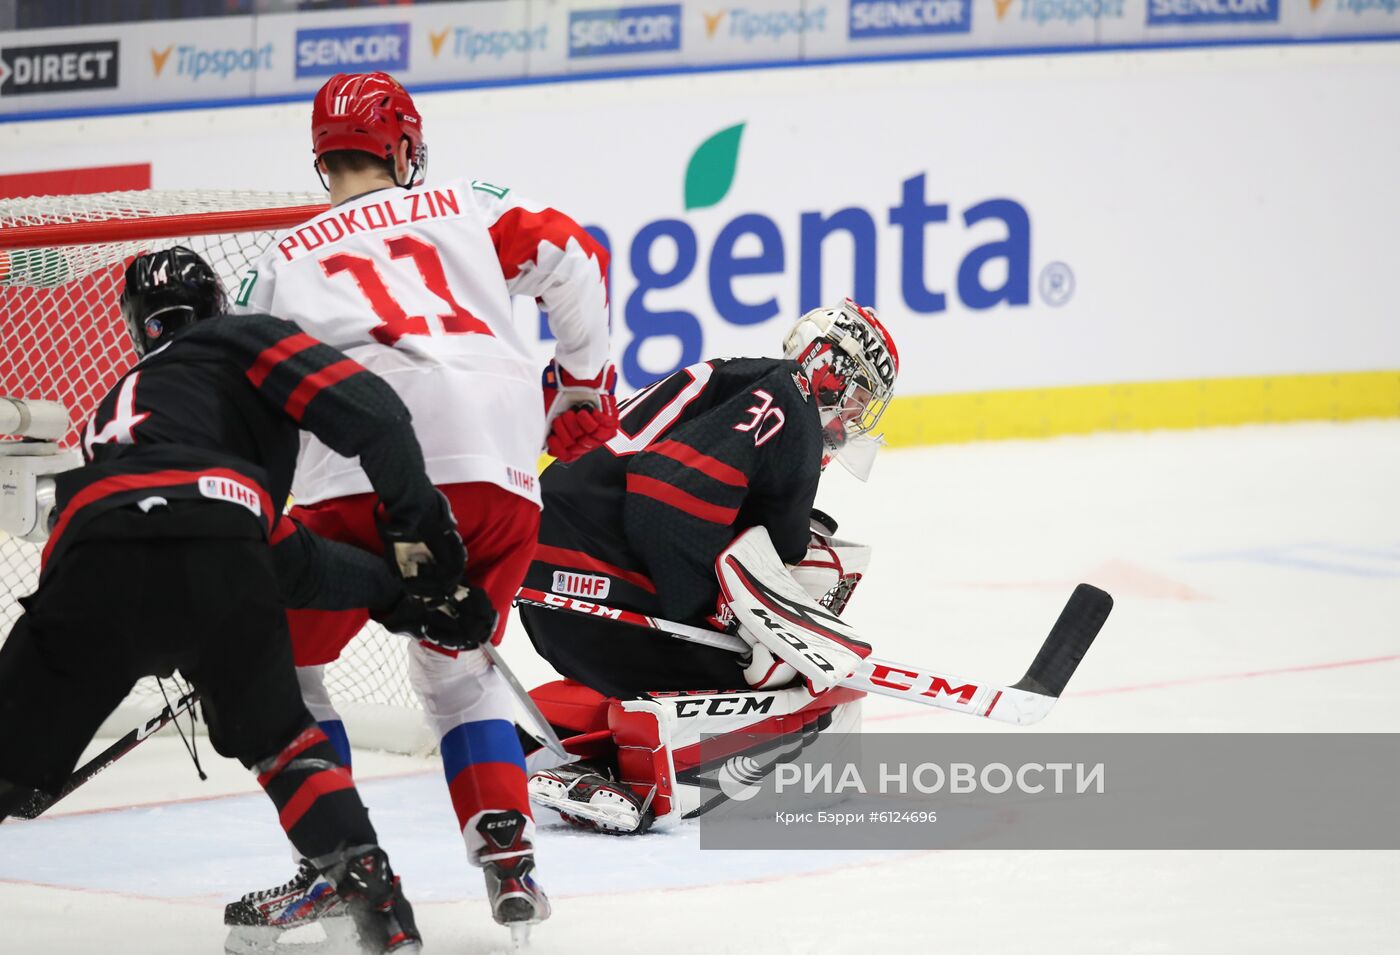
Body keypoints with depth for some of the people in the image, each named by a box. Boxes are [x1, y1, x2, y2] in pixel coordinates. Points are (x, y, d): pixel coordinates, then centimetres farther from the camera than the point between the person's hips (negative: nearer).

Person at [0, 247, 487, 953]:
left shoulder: (115, 411, 42)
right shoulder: (242, 341, 28)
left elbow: (281, 557, 35)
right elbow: (366, 409, 8)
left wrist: (392, 587, 37)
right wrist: (418, 520, 19)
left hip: (92, 575, 2)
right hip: (216, 567, -2)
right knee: (274, 735, 25)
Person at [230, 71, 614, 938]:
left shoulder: (284, 259, 24)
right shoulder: (465, 207, 25)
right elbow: (572, 258, 10)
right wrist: (584, 379, 23)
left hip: (360, 477, -2)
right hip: (501, 471, 2)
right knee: (457, 666, 24)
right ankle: (509, 856, 7)